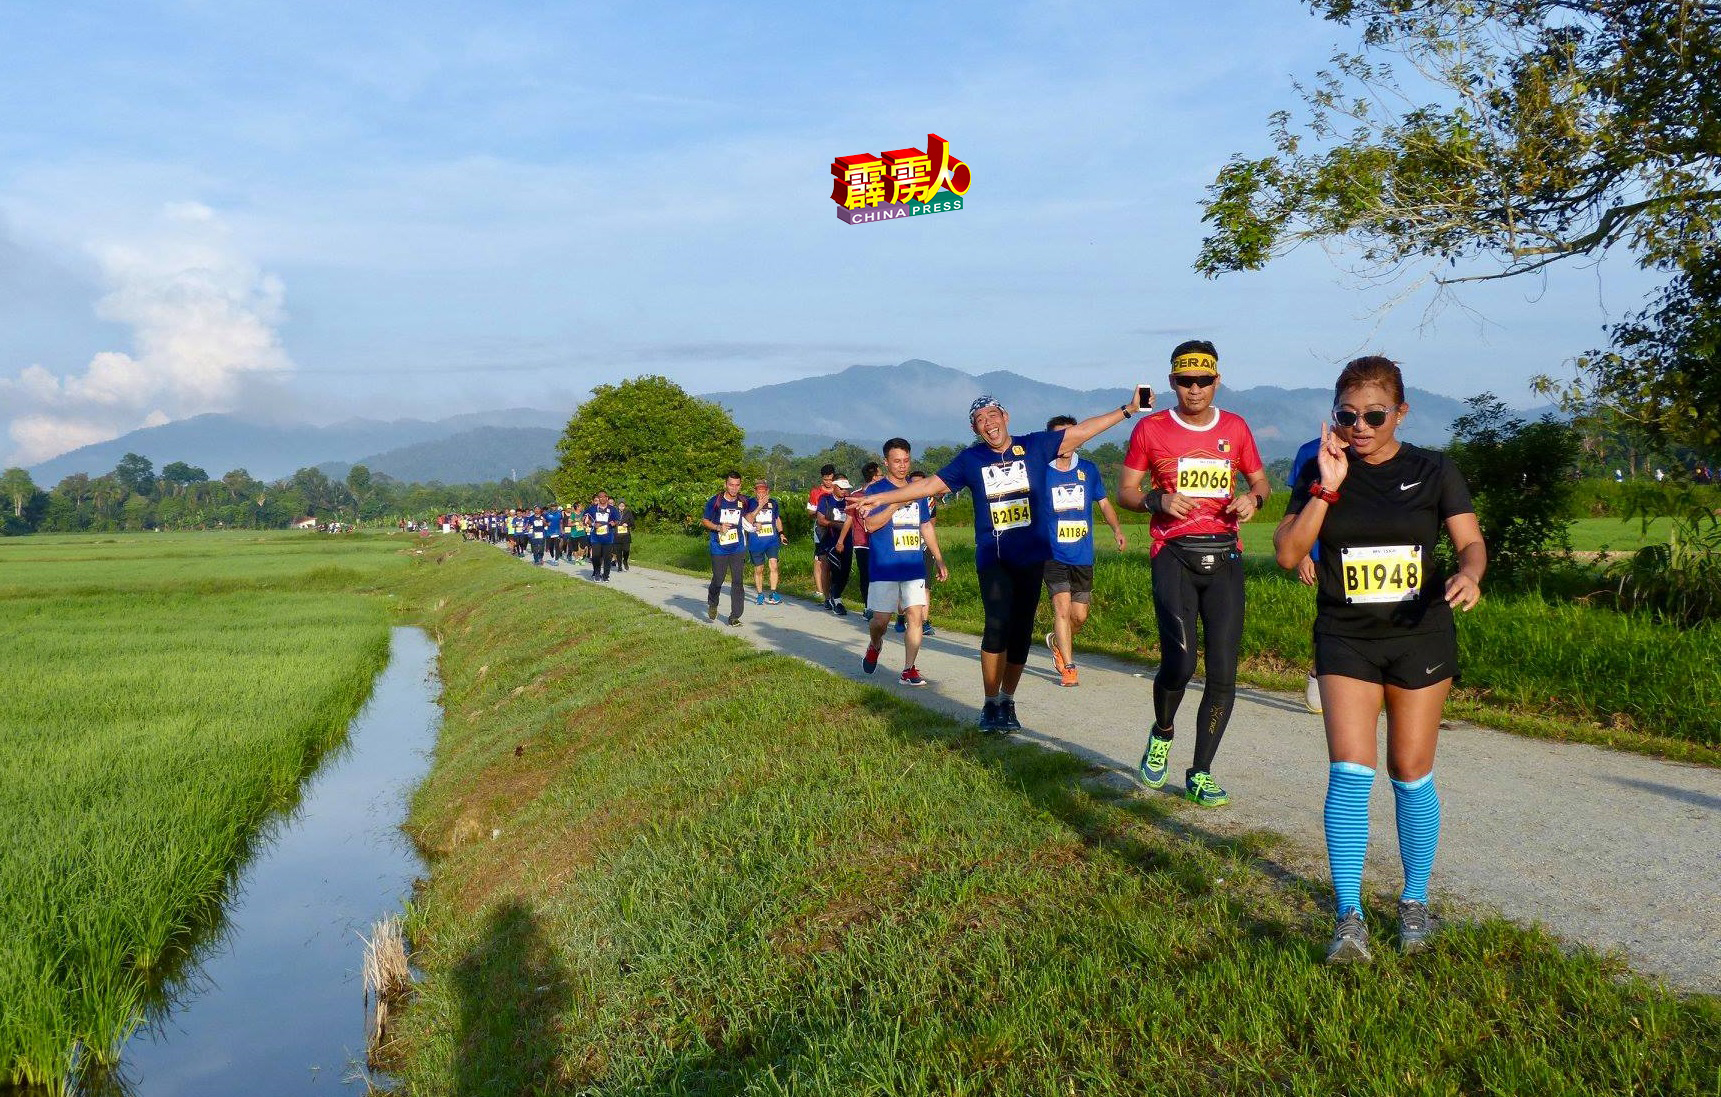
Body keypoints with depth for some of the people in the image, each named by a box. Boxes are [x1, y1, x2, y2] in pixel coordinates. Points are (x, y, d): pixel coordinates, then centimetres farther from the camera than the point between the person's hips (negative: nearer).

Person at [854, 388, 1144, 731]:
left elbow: (1082, 431, 4)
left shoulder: (1035, 445, 3)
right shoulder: (970, 459, 5)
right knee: (998, 625, -17)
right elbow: (931, 484, 8)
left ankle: (1007, 702, 21)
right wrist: (882, 497, 4)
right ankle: (990, 704, -3)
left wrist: (1128, 409, 1)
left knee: (1021, 632, 5)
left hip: (1032, 557, 1)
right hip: (993, 558, -1)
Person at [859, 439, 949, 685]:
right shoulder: (874, 490, -2)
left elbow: (927, 527, 20)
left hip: (914, 567, 4)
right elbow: (870, 524, -14)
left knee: (916, 616, -4)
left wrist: (940, 560, 19)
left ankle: (909, 671, 2)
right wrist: (897, 504, -21)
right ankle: (875, 646, 31)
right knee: (880, 620, -3)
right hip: (884, 569, -4)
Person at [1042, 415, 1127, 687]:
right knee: (1062, 605, -15)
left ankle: (1057, 642, 38)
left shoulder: (1088, 469, 7)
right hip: (1053, 553, -3)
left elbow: (1103, 502, 15)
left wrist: (1116, 528, -2)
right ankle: (1068, 667, -7)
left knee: (1079, 615, 6)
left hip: (1083, 554, 3)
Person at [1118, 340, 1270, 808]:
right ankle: (1162, 734, 13)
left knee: (1223, 673, -1)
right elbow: (1125, 492, 8)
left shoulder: (1235, 428, 12)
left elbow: (1260, 483, 22)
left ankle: (1200, 774, 12)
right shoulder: (1151, 429, 4)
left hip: (1224, 557, 3)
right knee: (1180, 661, -20)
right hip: (1174, 557, -3)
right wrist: (1158, 500, -12)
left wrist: (1252, 499, -2)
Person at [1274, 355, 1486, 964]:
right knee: (1349, 770, -13)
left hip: (1421, 638, 0)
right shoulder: (1321, 472, 1)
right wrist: (1326, 487, -15)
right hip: (1346, 641, 0)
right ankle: (1349, 918, -10)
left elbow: (1471, 542, -2)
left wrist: (1469, 574, -25)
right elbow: (1287, 553, -6)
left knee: (1411, 774, 7)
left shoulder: (1433, 471, 0)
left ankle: (1415, 902, 26)